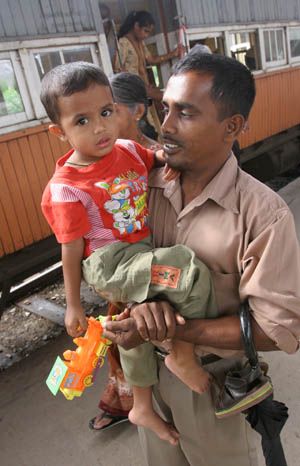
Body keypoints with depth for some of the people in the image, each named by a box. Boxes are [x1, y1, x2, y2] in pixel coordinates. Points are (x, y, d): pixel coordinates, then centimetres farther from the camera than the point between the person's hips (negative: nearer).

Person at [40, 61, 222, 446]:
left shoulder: (128, 149, -3)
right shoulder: (66, 190, -18)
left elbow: (157, 161, 17)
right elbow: (71, 250, -11)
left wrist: (167, 155, -8)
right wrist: (73, 305, -2)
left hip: (142, 253, 7)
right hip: (107, 263, -7)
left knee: (136, 329, 23)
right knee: (190, 271, -26)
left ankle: (142, 406, 48)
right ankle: (183, 355, -1)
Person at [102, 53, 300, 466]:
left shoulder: (264, 215, -25)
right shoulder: (146, 183, -12)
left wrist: (171, 328, -27)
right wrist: (143, 300, -23)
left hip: (213, 380, -3)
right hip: (146, 365, 4)